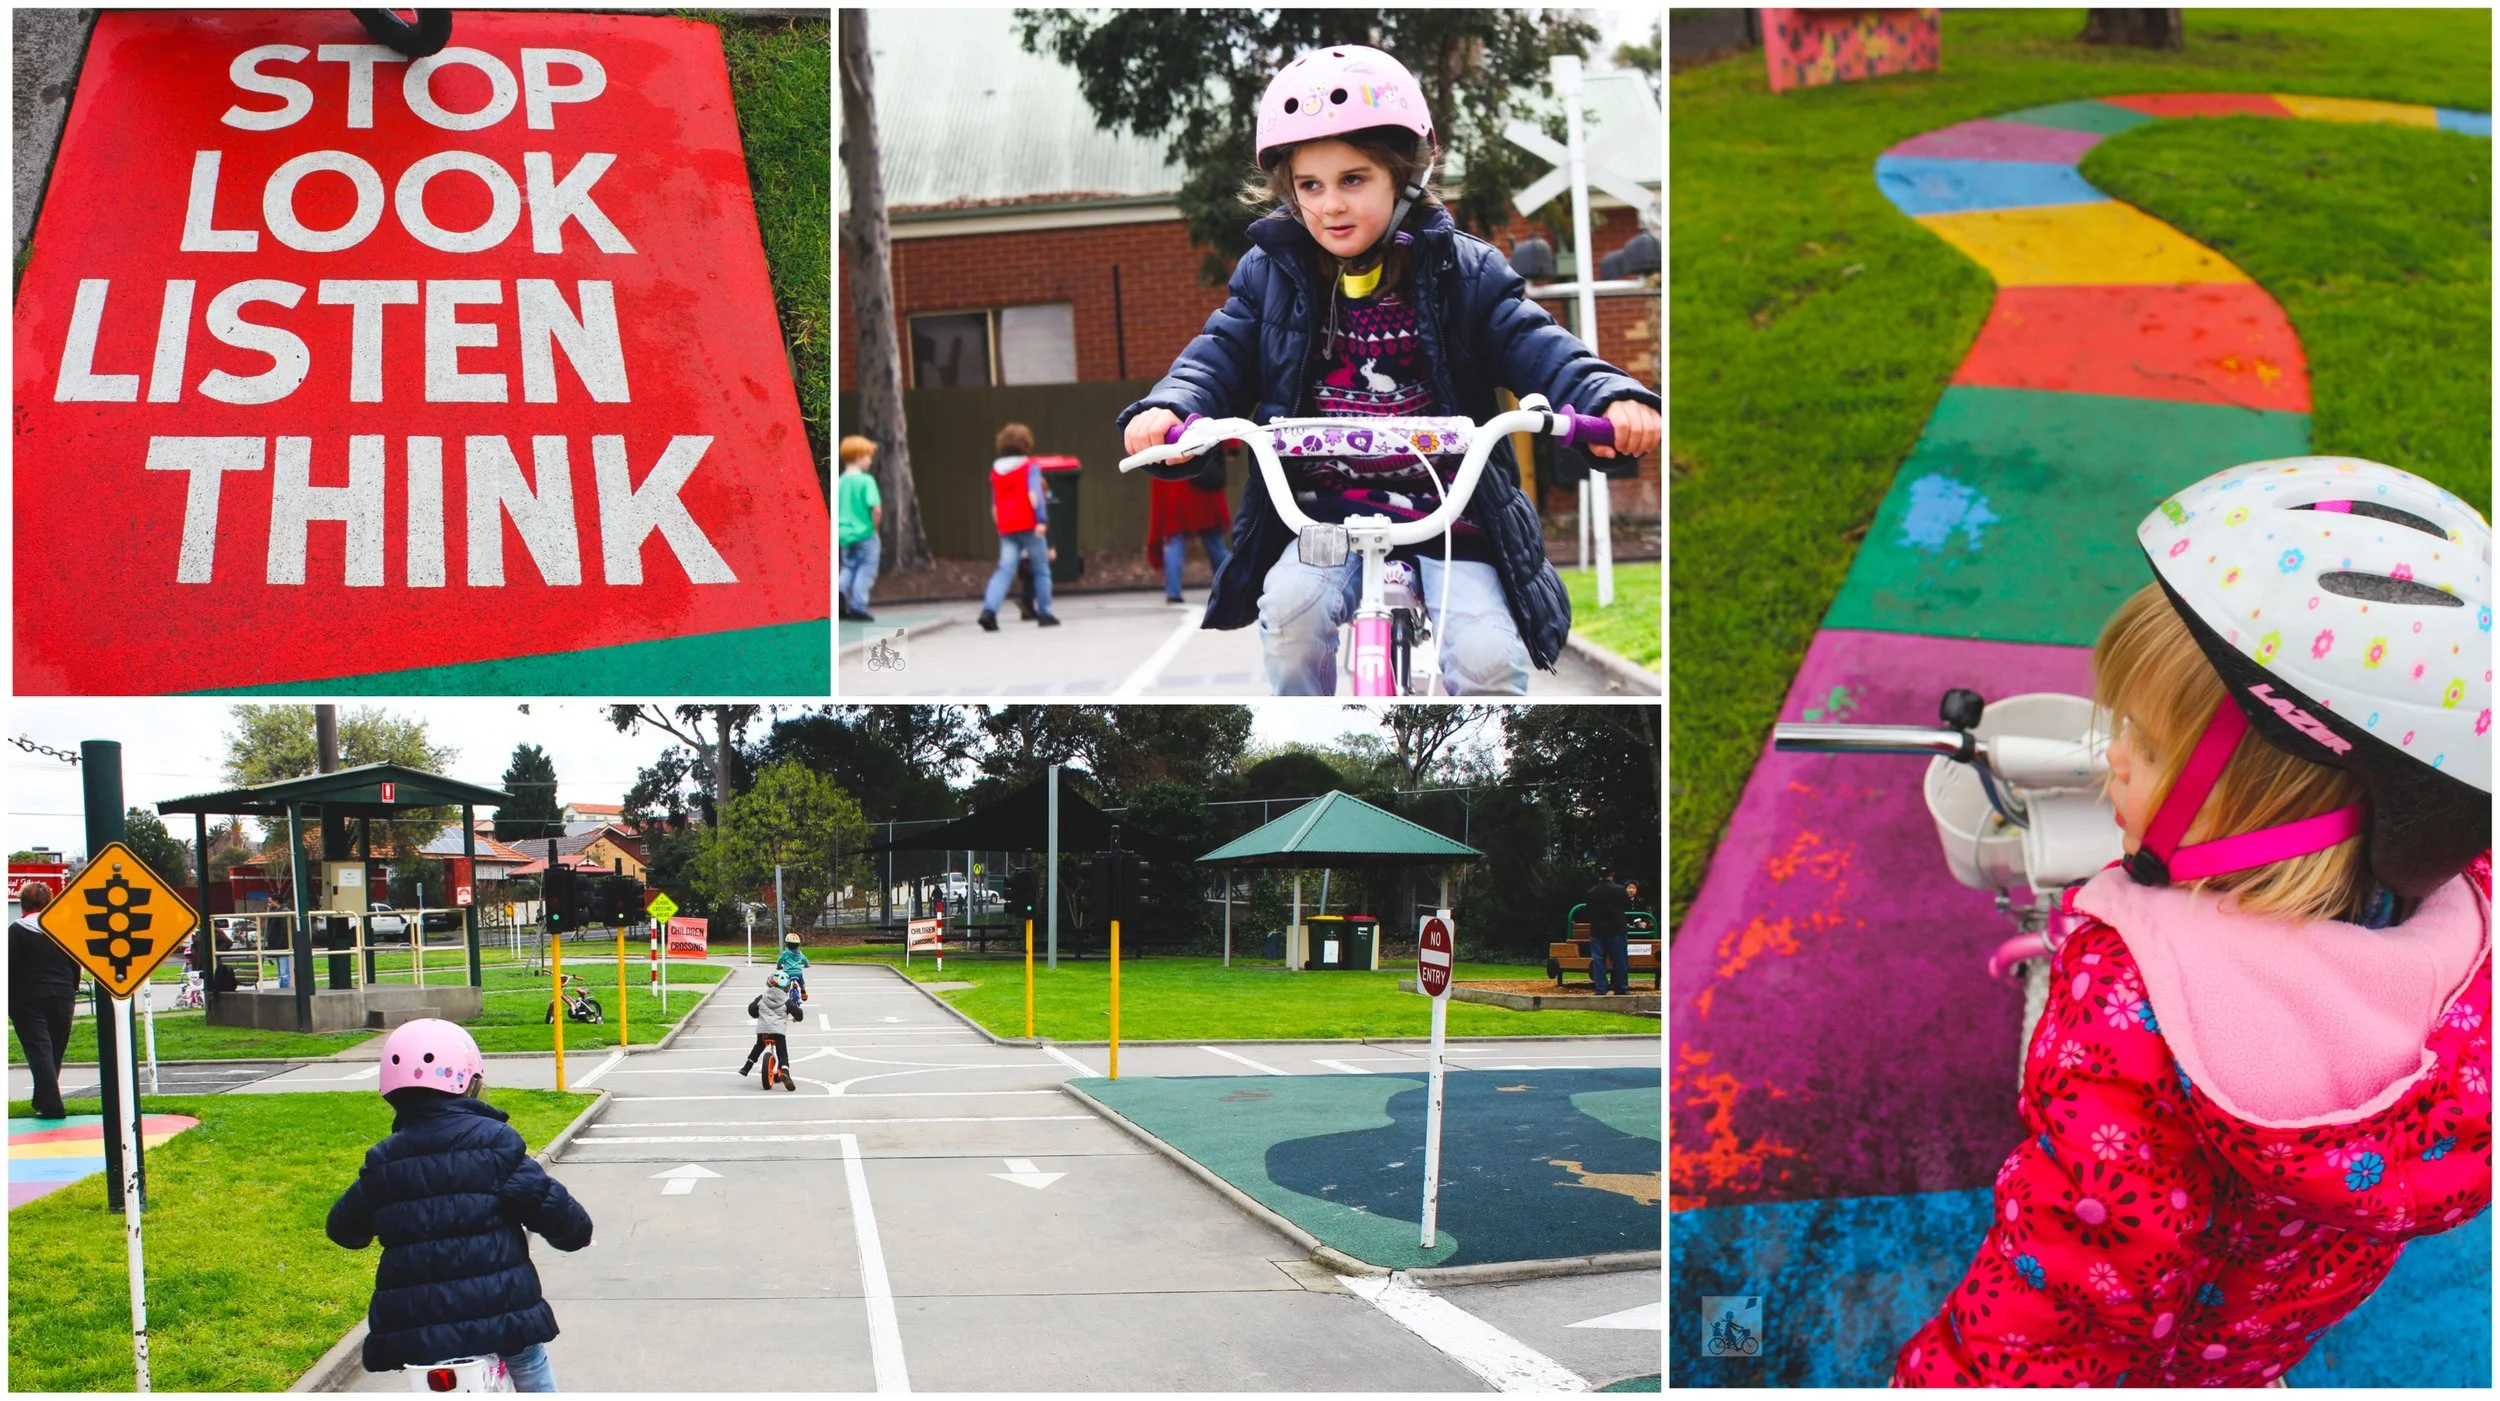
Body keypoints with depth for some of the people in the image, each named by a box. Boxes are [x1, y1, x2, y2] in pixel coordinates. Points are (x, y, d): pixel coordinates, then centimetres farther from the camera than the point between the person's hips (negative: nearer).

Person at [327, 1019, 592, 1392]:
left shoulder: (382, 1162, 7)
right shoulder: (495, 1142, -5)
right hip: (498, 1310, -3)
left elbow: (343, 1226, 19)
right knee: (530, 1366, 23)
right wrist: (576, 1231, 14)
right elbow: (545, 1201, -7)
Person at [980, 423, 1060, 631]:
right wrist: (1042, 520, -21)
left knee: (1004, 570, -3)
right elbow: (1034, 495, -17)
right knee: (1041, 569, 9)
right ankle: (1044, 613, 12)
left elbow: (994, 506, 16)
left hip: (1006, 529, 4)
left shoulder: (996, 470, 13)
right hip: (1029, 526, -4)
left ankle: (989, 609, -22)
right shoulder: (1030, 466, -3)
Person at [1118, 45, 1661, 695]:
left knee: (1488, 656, -18)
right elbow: (1224, 351, 2)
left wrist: (1613, 397, -25)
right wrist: (1169, 407, -21)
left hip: (1446, 512, -1)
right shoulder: (1272, 274, 7)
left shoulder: (1464, 270, 2)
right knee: (1291, 605, -28)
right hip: (1323, 512, 1)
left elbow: (1533, 345, -4)